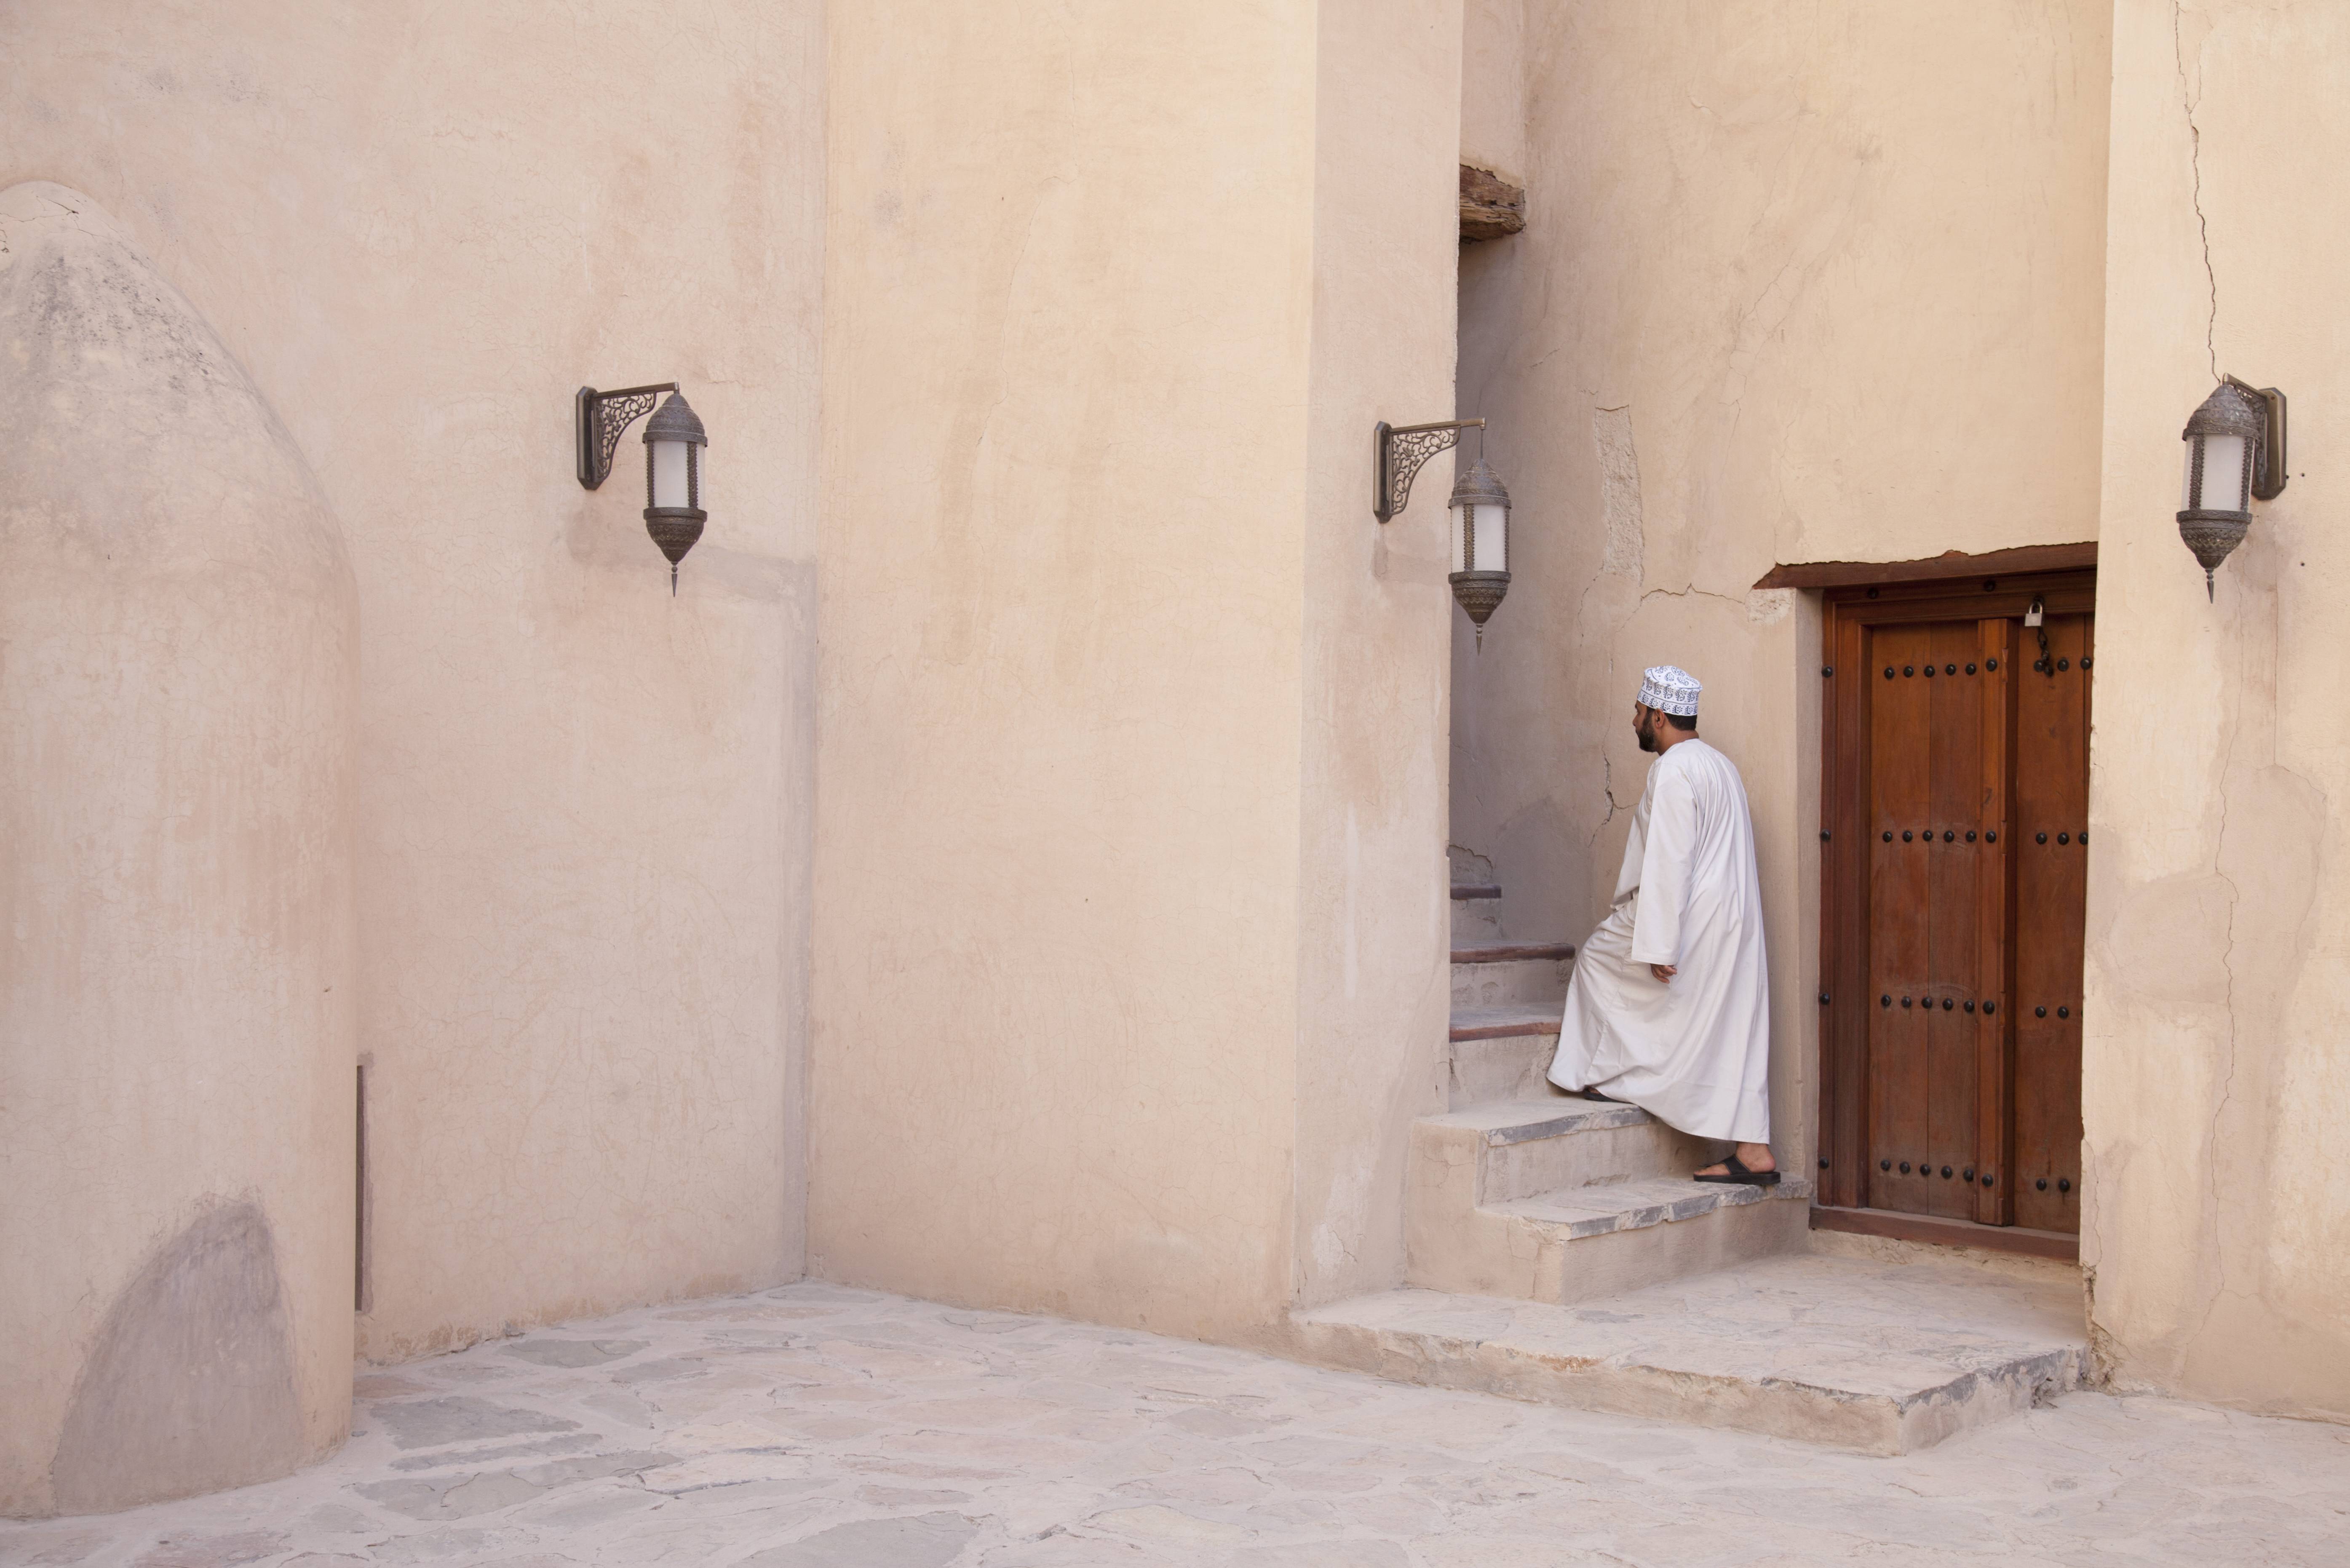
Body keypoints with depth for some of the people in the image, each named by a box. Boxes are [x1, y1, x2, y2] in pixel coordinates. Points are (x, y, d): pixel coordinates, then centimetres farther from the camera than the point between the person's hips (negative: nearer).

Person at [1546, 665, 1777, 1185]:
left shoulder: (1673, 772, -14)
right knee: (1733, 1033, 7)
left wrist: (1659, 945, -20)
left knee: (1598, 961, 13)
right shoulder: (1718, 764, 16)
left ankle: (1604, 1074, 21)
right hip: (1734, 920, 9)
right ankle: (1753, 1151, 5)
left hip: (1694, 920, -9)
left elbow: (1669, 864, -20)